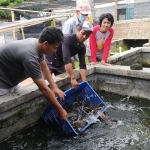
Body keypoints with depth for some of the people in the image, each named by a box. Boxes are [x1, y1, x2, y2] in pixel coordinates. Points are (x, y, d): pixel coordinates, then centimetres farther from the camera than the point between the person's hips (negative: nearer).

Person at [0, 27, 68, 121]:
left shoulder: (37, 44, -10)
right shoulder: (30, 57, -37)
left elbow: (44, 67, 5)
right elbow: (44, 89, -32)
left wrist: (55, 87, -5)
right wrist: (60, 110, -24)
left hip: (11, 79, 9)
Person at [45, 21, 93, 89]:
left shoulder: (82, 47, -10)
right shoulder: (68, 39, -32)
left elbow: (82, 65, -9)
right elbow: (67, 59, -41)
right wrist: (73, 78, -44)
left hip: (61, 63, 7)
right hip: (49, 61, -6)